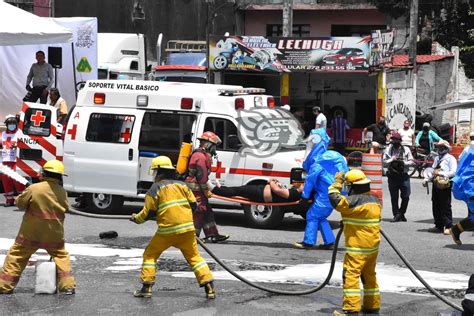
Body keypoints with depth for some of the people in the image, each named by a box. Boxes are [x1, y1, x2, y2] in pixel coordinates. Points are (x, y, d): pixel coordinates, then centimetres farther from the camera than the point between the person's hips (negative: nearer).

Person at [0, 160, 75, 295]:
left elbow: (20, 203, -2)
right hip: (54, 235, 2)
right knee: (61, 256, 18)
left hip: (30, 233, -2)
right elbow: (65, 208, 10)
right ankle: (67, 285, 7)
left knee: (16, 256, 9)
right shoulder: (62, 192, -3)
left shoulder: (34, 189, -13)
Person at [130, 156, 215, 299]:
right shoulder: (181, 185, 9)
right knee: (194, 256, 10)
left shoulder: (155, 189, 0)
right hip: (187, 228, 3)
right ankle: (209, 288, 1)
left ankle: (146, 288, 8)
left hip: (167, 231, -3)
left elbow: (148, 212, 0)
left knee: (150, 254, 13)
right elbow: (193, 205, 8)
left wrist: (136, 218, 18)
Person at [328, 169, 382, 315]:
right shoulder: (374, 199, 9)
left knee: (351, 275, -9)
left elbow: (336, 200, -23)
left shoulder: (355, 201, -18)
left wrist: (337, 183, -10)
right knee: (369, 275, 18)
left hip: (358, 247, -9)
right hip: (373, 246, 9)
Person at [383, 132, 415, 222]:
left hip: (403, 175, 0)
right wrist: (392, 160, -13)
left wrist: (403, 162, -13)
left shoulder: (406, 150, 6)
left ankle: (401, 214, 16)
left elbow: (411, 161, 3)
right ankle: (396, 215, 9)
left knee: (405, 196, -2)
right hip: (392, 176, 0)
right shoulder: (388, 150, 7)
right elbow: (384, 162, 3)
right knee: (394, 197, 2)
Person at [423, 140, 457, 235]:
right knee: (436, 206, 11)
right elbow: (432, 170, 25)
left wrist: (441, 173, -19)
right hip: (436, 184, 8)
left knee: (446, 207, -7)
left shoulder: (450, 159, -4)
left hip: (445, 185, -8)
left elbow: (453, 172, -13)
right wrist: (426, 179, 9)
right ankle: (439, 226, 20)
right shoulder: (437, 159, 20)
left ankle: (448, 227, -4)